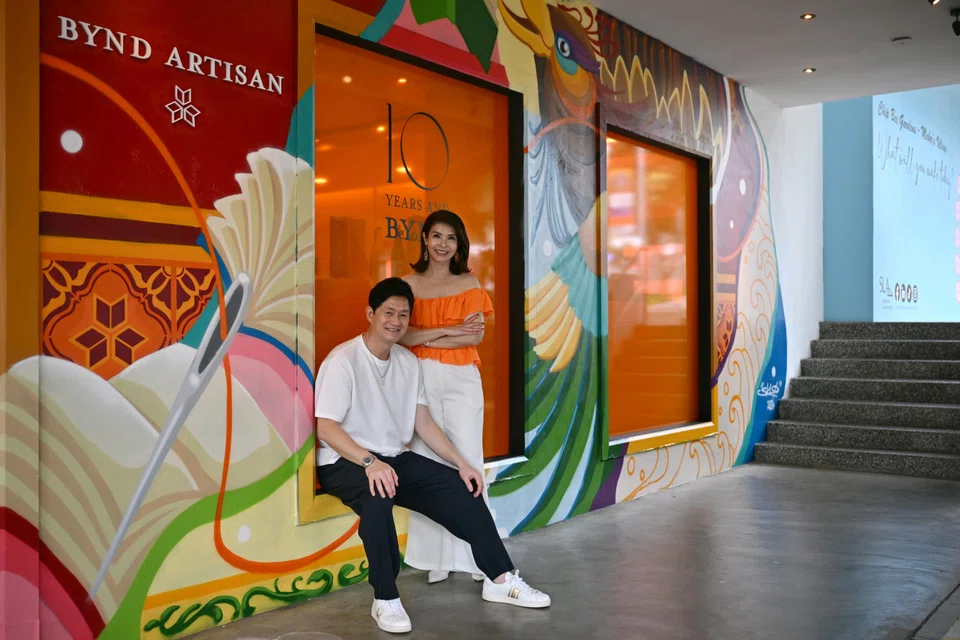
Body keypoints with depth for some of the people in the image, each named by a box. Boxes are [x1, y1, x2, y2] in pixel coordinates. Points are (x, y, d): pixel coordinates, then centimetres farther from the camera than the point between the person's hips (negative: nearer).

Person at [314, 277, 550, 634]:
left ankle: (500, 580, 3)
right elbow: (325, 427, -21)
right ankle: (385, 601, -27)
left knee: (461, 488, -6)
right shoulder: (343, 360, -14)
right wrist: (369, 462, -35)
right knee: (378, 494, -38)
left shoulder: (408, 362, 8)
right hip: (344, 463, -7)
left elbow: (423, 423, 10)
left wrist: (461, 464, 0)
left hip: (395, 458, 7)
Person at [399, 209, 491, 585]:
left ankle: (477, 555, 3)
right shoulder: (408, 284, 7)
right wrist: (445, 330, -9)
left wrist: (422, 338, -5)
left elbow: (475, 335, -3)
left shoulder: (468, 283, 8)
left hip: (461, 380, 0)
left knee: (466, 460, -4)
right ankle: (437, 558, 6)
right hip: (420, 380, 0)